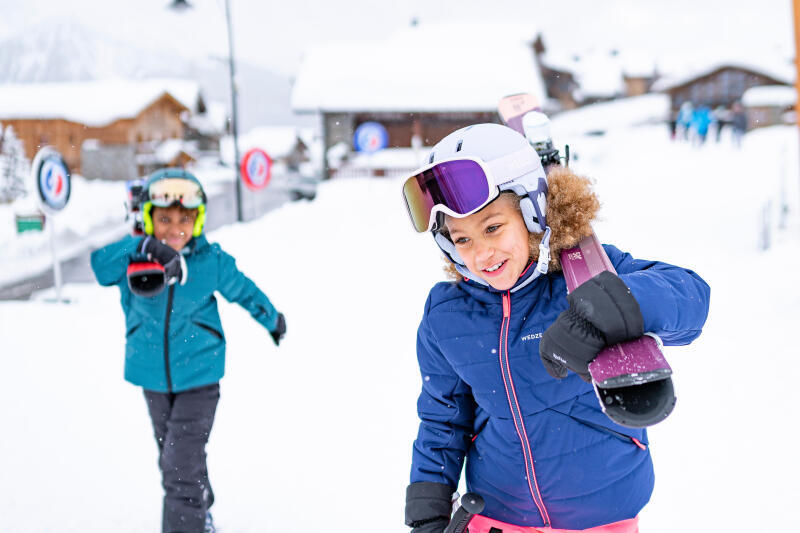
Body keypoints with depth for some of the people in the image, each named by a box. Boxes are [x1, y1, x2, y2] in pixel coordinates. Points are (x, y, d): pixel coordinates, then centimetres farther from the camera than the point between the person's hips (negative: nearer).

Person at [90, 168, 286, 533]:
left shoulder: (211, 260, -13)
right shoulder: (133, 256, -13)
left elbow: (243, 291, 6)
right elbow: (101, 265, -36)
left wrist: (271, 319, 23)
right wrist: (143, 248, -53)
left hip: (199, 376, -3)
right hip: (153, 376, 3)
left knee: (181, 464, -13)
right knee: (171, 458, 22)